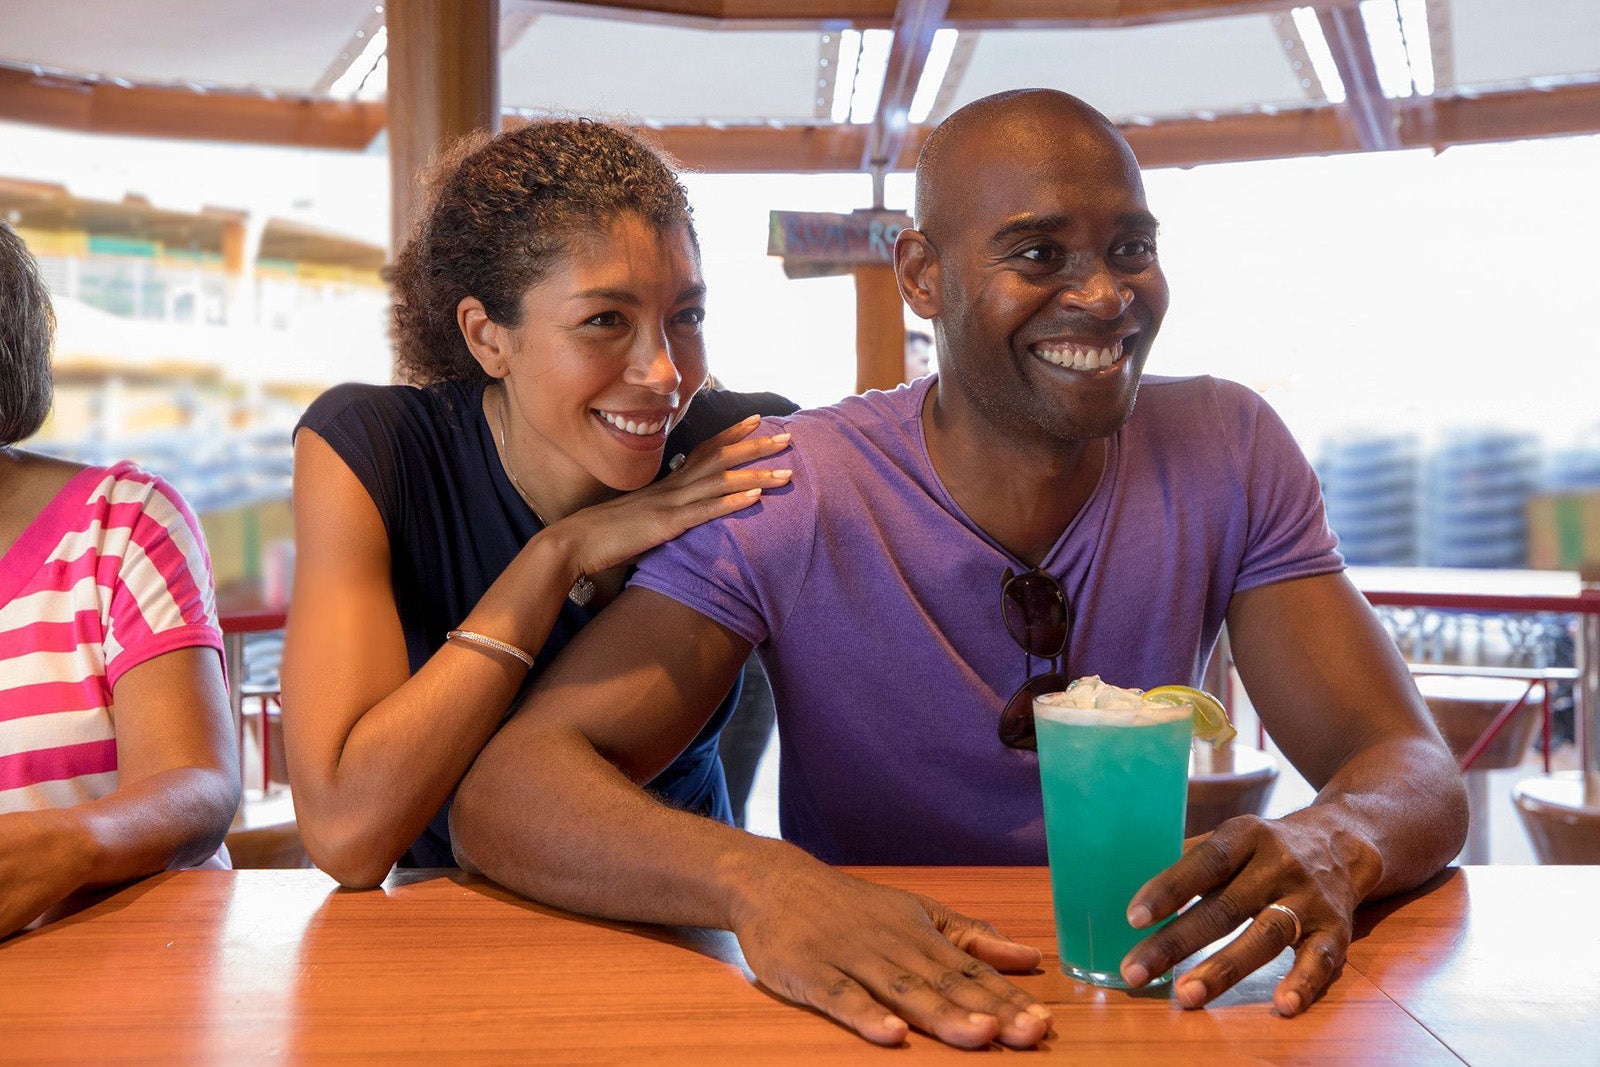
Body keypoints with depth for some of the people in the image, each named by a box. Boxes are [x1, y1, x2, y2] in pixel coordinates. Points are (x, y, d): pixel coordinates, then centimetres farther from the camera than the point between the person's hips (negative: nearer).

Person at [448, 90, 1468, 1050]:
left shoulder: (1229, 456, -5)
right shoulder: (789, 498, -14)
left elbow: (1418, 774, -8)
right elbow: (504, 786, -21)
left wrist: (1329, 845, -33)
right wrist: (759, 878, -41)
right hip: (868, 1020, -3)